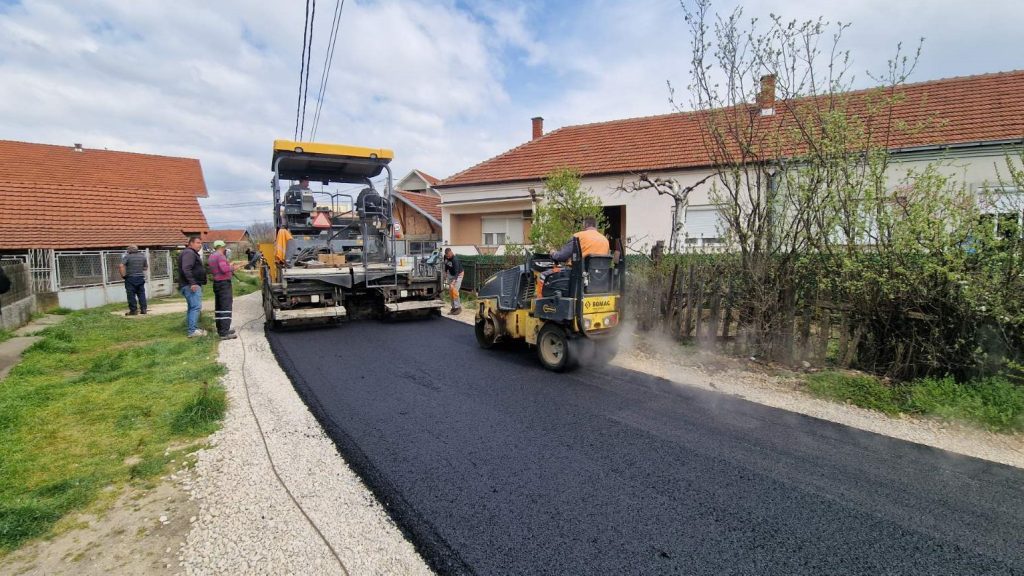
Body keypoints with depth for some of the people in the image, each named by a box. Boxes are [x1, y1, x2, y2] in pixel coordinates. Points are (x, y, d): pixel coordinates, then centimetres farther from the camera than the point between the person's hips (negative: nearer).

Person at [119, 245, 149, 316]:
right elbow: (146, 267, 12)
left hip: (130, 278, -4)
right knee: (141, 294, 9)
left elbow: (121, 266, -18)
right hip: (141, 278, 4)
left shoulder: (127, 256, -9)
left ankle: (133, 310, 4)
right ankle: (143, 309, 8)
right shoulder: (143, 256, 4)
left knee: (131, 295, 2)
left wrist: (123, 275, -9)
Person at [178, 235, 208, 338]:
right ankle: (192, 331, -18)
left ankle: (193, 328, 23)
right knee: (196, 306, -15)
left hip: (193, 285, 12)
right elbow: (186, 269, -24)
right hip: (191, 285, -12)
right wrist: (192, 282, -29)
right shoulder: (189, 253, -11)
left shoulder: (193, 253, 23)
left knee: (192, 307, 15)